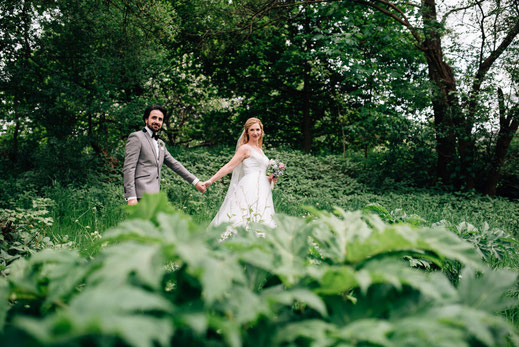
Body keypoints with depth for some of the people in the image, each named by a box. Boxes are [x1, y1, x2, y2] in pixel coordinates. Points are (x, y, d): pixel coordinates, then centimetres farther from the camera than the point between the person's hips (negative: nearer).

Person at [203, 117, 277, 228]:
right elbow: (229, 166, -6)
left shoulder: (259, 150, 23)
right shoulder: (245, 148, -1)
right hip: (250, 189, -8)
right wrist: (211, 180, -13)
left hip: (261, 192, 8)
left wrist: (269, 178, 13)